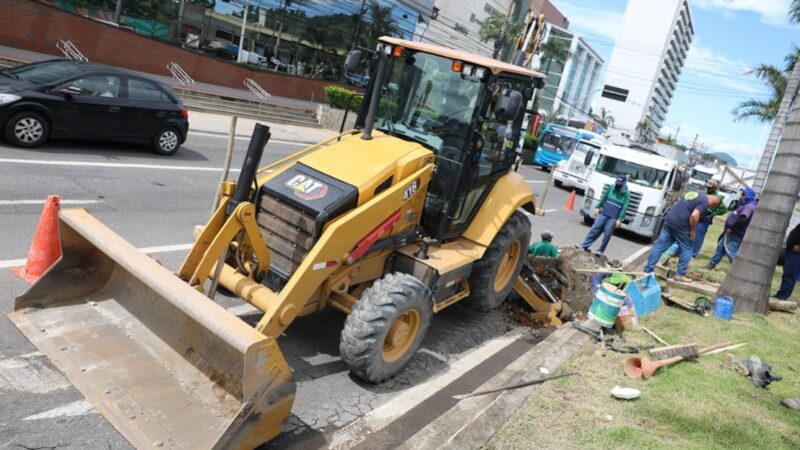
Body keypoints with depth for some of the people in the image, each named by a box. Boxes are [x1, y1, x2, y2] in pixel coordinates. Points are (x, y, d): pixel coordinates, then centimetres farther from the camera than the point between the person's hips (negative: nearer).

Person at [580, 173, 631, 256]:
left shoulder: (626, 193, -6)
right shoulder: (611, 188, 6)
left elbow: (624, 208, -9)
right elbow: (604, 198, 16)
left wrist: (620, 219, -14)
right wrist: (598, 207, 14)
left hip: (613, 218, -3)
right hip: (604, 213, 3)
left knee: (607, 235, -1)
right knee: (594, 229, 1)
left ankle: (600, 251, 10)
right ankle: (584, 246, 3)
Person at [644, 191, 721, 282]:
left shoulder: (697, 194, 22)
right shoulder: (705, 202, -6)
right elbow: (694, 216, -20)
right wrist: (693, 231, -8)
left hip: (669, 219, 8)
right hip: (680, 225, -8)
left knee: (659, 246, 7)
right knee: (686, 250, 9)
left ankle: (647, 270, 8)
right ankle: (680, 274, 13)